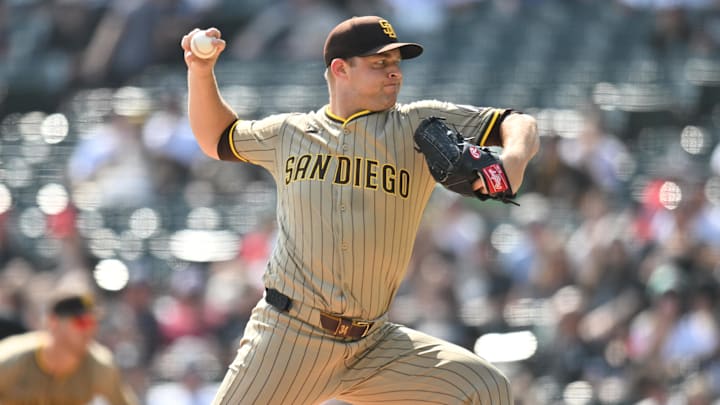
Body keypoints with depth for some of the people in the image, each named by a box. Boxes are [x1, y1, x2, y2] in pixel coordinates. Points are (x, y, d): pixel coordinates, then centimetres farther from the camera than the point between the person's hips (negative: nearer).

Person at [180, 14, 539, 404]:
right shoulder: (289, 133, 10)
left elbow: (518, 125, -1)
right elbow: (217, 138, 27)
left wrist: (514, 158, -24)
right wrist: (201, 72, 12)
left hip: (374, 344, 1)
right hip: (287, 336, -1)